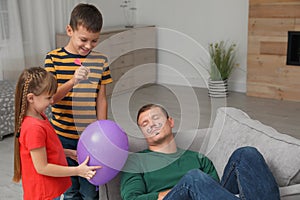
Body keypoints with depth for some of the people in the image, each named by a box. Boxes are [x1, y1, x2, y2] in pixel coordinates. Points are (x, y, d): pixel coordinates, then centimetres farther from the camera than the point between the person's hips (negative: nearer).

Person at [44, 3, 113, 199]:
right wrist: (72, 82, -29)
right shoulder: (54, 58, -5)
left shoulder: (100, 61, 1)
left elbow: (101, 99, 5)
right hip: (63, 137, -1)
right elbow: (50, 97, -12)